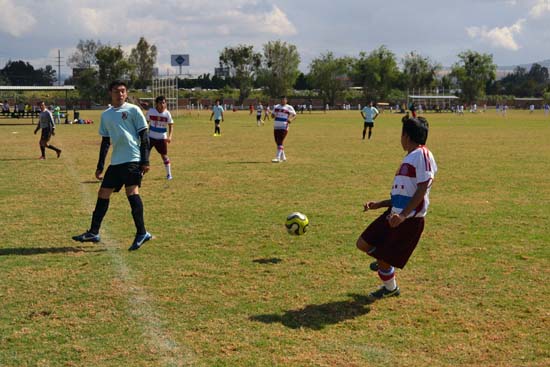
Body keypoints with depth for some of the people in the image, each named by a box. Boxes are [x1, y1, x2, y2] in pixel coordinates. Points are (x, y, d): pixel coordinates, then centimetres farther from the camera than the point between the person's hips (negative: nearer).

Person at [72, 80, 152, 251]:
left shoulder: (133, 110, -1)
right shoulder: (106, 115, 16)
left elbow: (144, 136, -4)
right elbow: (105, 142, 20)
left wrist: (145, 161, -11)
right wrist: (100, 167, 17)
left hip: (133, 159, -7)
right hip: (115, 162, 7)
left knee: (132, 192, -15)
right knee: (103, 194, 8)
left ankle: (141, 233, -9)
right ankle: (93, 232, 18)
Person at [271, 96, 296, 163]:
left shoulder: (289, 108, 1)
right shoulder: (276, 107, 16)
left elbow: (294, 115, 0)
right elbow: (272, 115, 17)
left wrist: (291, 119, -21)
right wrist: (274, 115, -7)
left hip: (284, 127, -6)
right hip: (276, 127, 6)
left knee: (280, 142, -13)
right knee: (277, 142, 9)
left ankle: (278, 158, -15)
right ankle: (283, 157, 22)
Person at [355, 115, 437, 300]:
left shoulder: (422, 154, -13)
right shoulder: (409, 158, 17)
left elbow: (423, 188, -20)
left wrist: (403, 215, -25)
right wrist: (379, 204, 15)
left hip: (410, 220, -9)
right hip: (395, 215, 9)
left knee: (383, 260, 1)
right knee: (363, 244, 7)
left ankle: (390, 288, 30)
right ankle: (385, 262, 35)